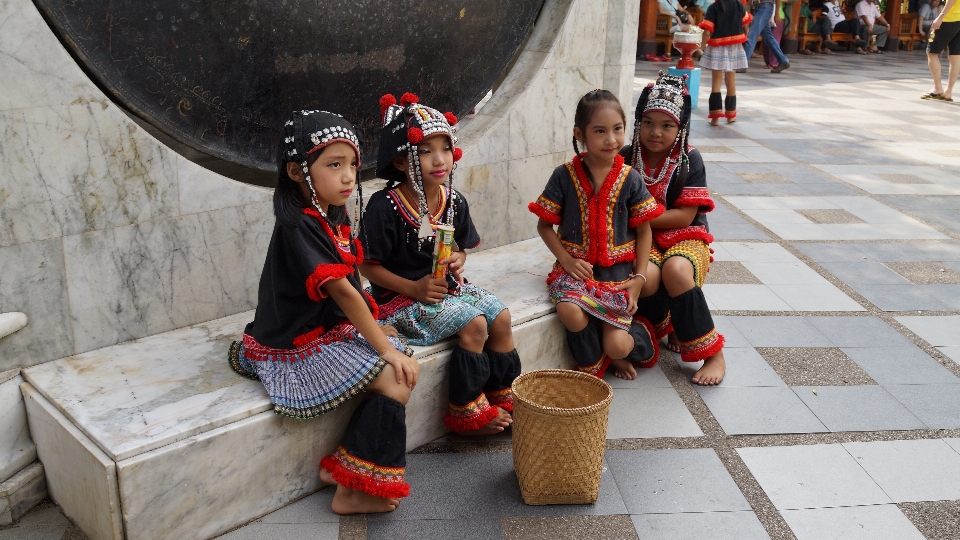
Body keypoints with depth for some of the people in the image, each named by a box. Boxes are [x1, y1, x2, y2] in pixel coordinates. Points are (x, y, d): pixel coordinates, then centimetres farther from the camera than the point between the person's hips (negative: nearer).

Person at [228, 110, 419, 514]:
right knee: (396, 384, -15)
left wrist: (375, 328, -1)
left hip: (332, 329, 9)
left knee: (408, 365, 2)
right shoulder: (298, 227, -23)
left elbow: (351, 287, 11)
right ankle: (353, 491, -2)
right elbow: (342, 292, -24)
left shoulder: (333, 216, 6)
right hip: (298, 349, -9)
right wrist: (385, 350, -22)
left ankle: (340, 466, 7)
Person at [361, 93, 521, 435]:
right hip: (403, 297, -7)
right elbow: (369, 266, -14)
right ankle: (467, 412, -5)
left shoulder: (454, 202, 1)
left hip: (448, 287, 7)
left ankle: (502, 398, 10)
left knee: (501, 316, -7)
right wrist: (414, 288, -22)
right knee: (473, 324, -21)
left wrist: (457, 261, -10)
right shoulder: (384, 207, -18)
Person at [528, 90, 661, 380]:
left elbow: (643, 230, 4)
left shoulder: (630, 179, -2)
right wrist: (566, 259, -11)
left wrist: (639, 277, -3)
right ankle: (594, 361, -1)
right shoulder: (565, 176, -4)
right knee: (569, 311, -33)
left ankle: (640, 335, 27)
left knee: (617, 346, -13)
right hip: (577, 268, 0)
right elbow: (544, 225, 2)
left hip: (618, 273, 0)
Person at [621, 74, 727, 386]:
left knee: (676, 269, -36)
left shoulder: (689, 160, -5)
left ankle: (712, 353, -18)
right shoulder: (627, 159, 1)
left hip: (685, 237, -1)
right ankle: (666, 330, 4)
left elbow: (684, 216, -12)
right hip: (643, 238, 2)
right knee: (647, 276, -33)